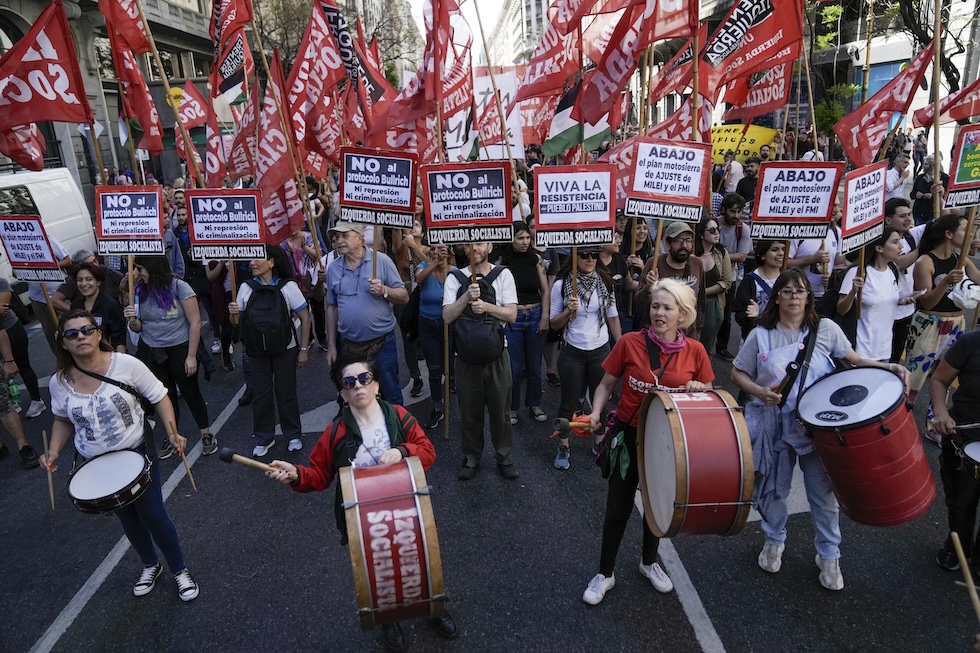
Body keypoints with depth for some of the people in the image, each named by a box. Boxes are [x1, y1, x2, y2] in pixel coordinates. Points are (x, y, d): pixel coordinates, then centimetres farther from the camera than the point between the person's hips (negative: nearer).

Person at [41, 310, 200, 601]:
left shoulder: (126, 364, -20)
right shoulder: (59, 382, -10)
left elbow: (159, 397, -12)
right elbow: (63, 420, 8)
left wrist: (172, 432, -24)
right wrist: (54, 450, -8)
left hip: (137, 452, -3)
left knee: (152, 514, 3)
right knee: (127, 517, 20)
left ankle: (180, 570, 26)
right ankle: (150, 565, 45)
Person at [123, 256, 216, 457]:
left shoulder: (179, 287, -14)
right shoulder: (140, 292, 0)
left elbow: (195, 322, -13)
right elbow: (138, 328, 7)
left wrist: (191, 356, -13)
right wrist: (132, 320, -17)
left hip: (180, 350, -4)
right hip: (151, 353, 4)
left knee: (190, 392, 7)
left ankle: (207, 435, 21)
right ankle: (171, 438, 30)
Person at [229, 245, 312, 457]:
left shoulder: (288, 287, -10)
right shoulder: (246, 288, 0)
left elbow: (305, 318, -8)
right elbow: (239, 320, 9)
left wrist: (304, 350, -10)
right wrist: (234, 313, -15)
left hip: (285, 350, -3)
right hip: (256, 352, 3)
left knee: (286, 393, 8)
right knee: (260, 395, 10)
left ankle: (293, 435, 25)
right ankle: (264, 438, 25)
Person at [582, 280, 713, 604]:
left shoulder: (695, 351, -8)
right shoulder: (629, 343, -14)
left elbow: (707, 394, 5)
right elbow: (606, 384, -4)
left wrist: (697, 389, -17)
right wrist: (596, 412, -20)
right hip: (630, 435, -2)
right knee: (619, 507, 8)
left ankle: (649, 562, 46)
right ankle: (605, 573, 29)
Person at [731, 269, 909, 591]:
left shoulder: (825, 328, -3)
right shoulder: (761, 335, -5)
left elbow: (854, 360, 3)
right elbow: (738, 373, 0)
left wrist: (888, 367, -14)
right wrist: (759, 391, -17)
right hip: (773, 425, 0)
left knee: (823, 491, 8)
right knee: (773, 487, 14)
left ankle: (828, 556, 31)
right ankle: (774, 541, 41)